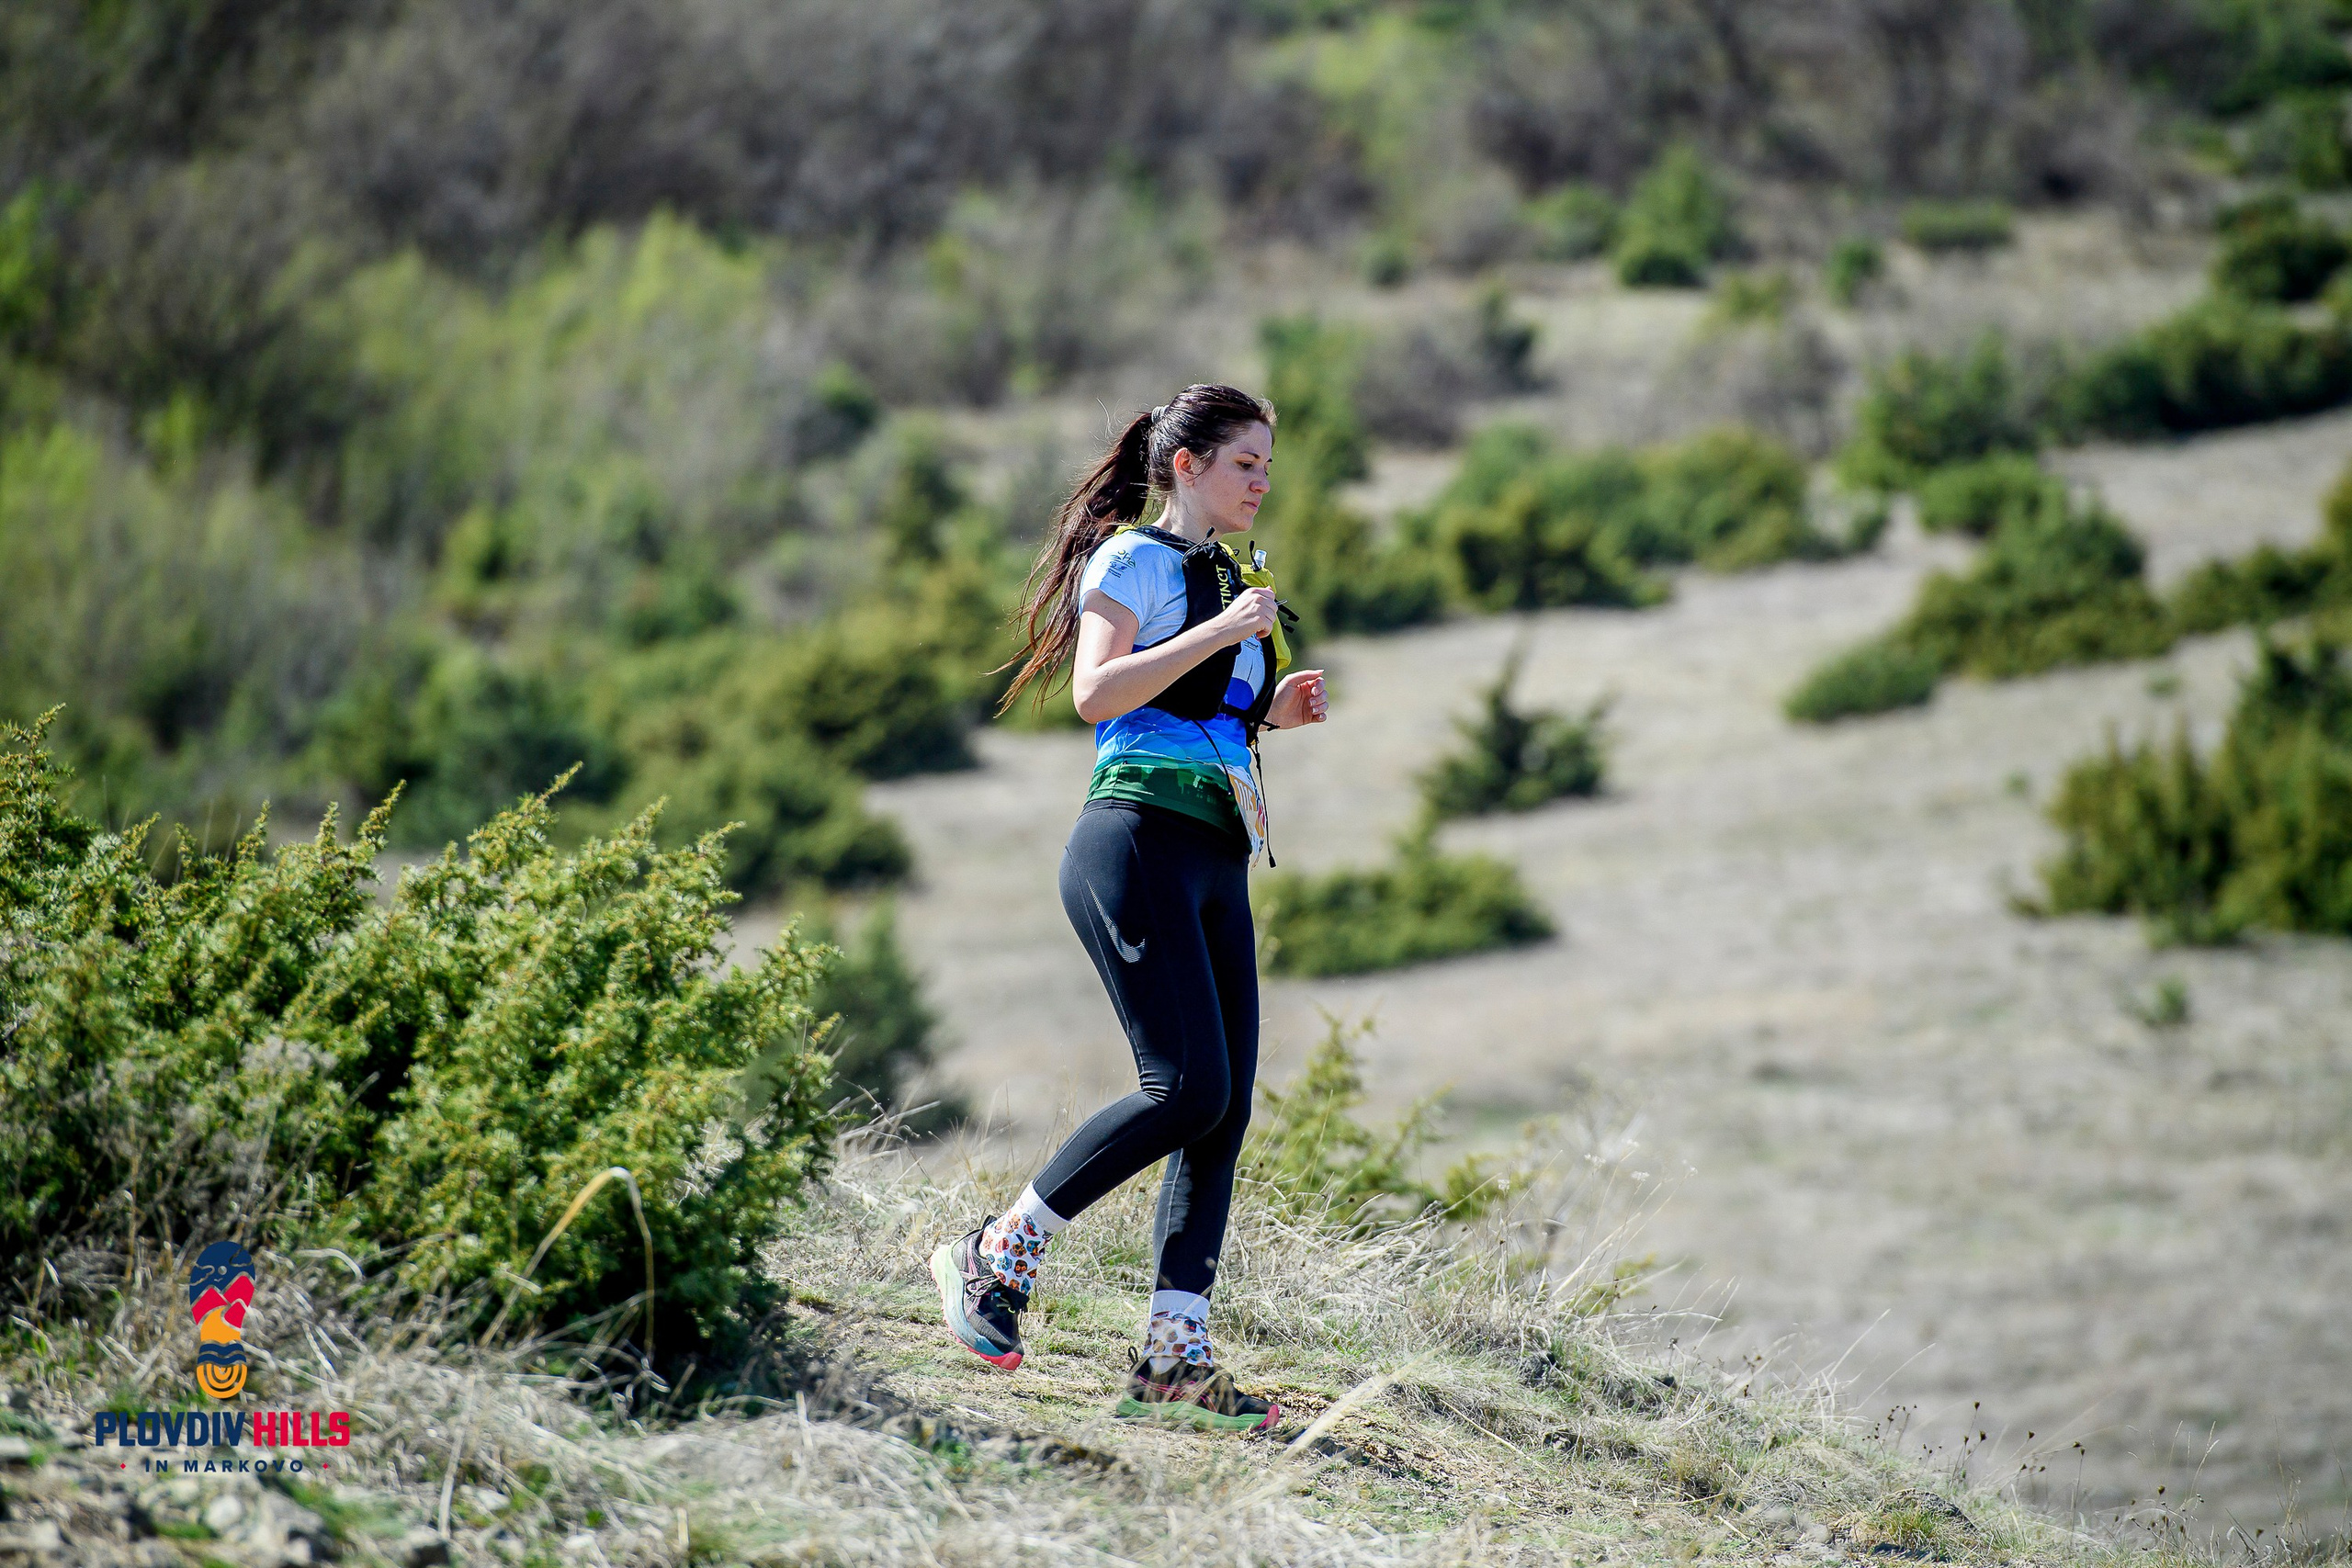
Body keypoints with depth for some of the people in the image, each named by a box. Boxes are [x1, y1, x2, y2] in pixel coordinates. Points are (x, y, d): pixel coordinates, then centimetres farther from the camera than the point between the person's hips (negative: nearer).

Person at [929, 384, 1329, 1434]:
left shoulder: (1226, 575, 25)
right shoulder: (1135, 557, -1)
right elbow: (1097, 693, -15)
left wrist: (1272, 711, 16)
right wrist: (1217, 632, -17)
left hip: (1216, 862, 9)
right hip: (1139, 840, -9)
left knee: (1225, 1107, -2)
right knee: (1188, 1087, -18)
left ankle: (1175, 1357, -3)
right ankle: (997, 1255, -6)